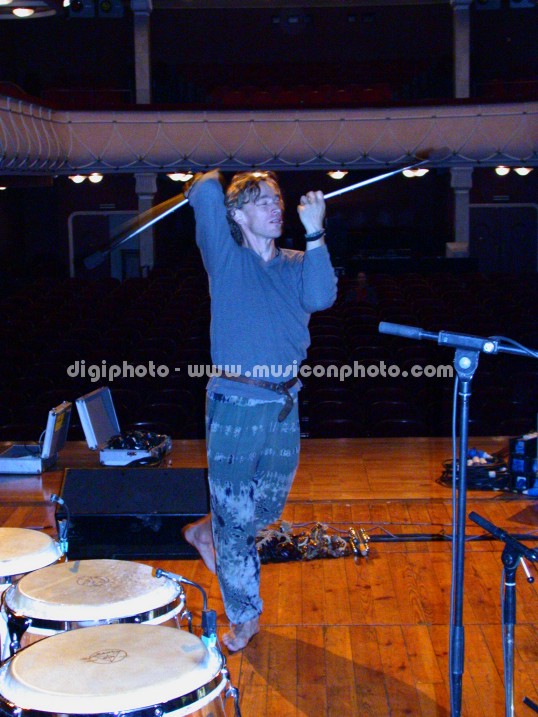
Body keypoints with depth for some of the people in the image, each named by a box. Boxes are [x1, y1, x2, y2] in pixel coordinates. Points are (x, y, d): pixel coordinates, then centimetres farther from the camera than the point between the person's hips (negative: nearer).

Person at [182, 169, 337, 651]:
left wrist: (314, 234, -16)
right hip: (234, 405, -4)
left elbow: (321, 297, -13)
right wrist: (210, 184, 9)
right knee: (235, 516, 2)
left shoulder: (295, 265, 9)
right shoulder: (226, 257, -1)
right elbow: (206, 191, -12)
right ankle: (244, 617, 19)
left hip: (284, 406, 4)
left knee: (269, 508, 16)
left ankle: (206, 531, 45)